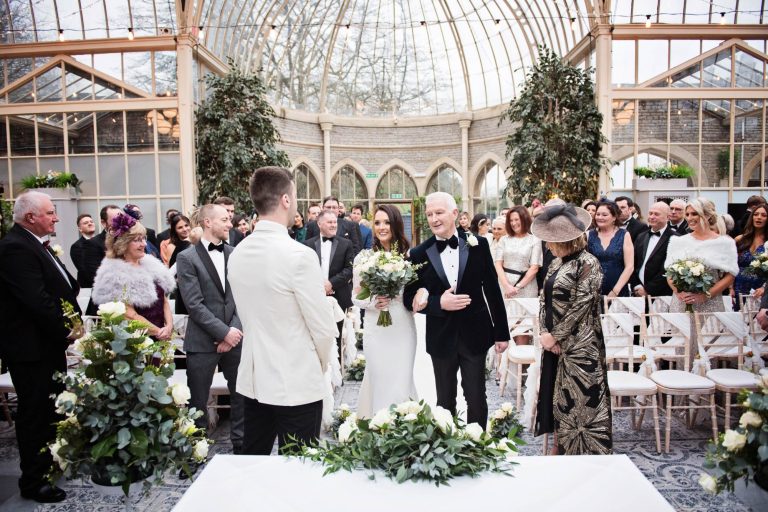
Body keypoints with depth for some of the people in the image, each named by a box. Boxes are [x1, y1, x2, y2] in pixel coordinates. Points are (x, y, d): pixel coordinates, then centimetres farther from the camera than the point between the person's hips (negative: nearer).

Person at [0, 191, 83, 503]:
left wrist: (73, 322, 0)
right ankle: (33, 482, 18)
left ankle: (51, 464, 38)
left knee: (52, 408, 21)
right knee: (35, 413, 3)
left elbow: (62, 287, 14)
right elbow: (37, 299, -26)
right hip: (31, 347, -10)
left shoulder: (35, 244, 11)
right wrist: (67, 330, -17)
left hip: (49, 342, 10)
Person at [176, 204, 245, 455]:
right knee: (198, 401, 8)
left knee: (242, 395, 11)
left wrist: (235, 329, -8)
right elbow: (194, 304, -12)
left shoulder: (234, 254, 7)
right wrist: (223, 332, -16)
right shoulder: (187, 258, -6)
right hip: (203, 341, -4)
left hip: (235, 337, 4)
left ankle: (242, 445, 27)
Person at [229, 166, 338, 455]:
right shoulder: (300, 255, -19)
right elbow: (324, 328, -15)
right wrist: (319, 366, 4)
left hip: (253, 380, 7)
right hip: (297, 384, -6)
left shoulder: (237, 254, 1)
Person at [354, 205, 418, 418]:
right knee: (380, 380, 6)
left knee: (402, 380, 7)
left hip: (403, 327, 0)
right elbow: (356, 296, 3)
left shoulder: (409, 255, -1)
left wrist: (398, 296, -15)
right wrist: (372, 302, -16)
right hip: (376, 328, 0)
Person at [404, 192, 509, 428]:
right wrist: (439, 303, -20)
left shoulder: (478, 245, -5)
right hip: (441, 337, 0)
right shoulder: (419, 254, -5)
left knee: (476, 398, 12)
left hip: (474, 334, 0)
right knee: (445, 401, 15)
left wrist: (501, 332, 2)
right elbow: (410, 298, -2)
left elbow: (492, 289, 0)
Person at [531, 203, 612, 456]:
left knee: (580, 398, 0)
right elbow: (545, 299, 11)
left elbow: (580, 306, -17)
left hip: (579, 344, -8)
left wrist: (556, 336, -12)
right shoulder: (556, 263, 11)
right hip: (554, 341, 8)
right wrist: (545, 332, -3)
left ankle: (583, 453, 13)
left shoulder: (587, 264, -13)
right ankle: (560, 446, 29)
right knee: (557, 396, 14)